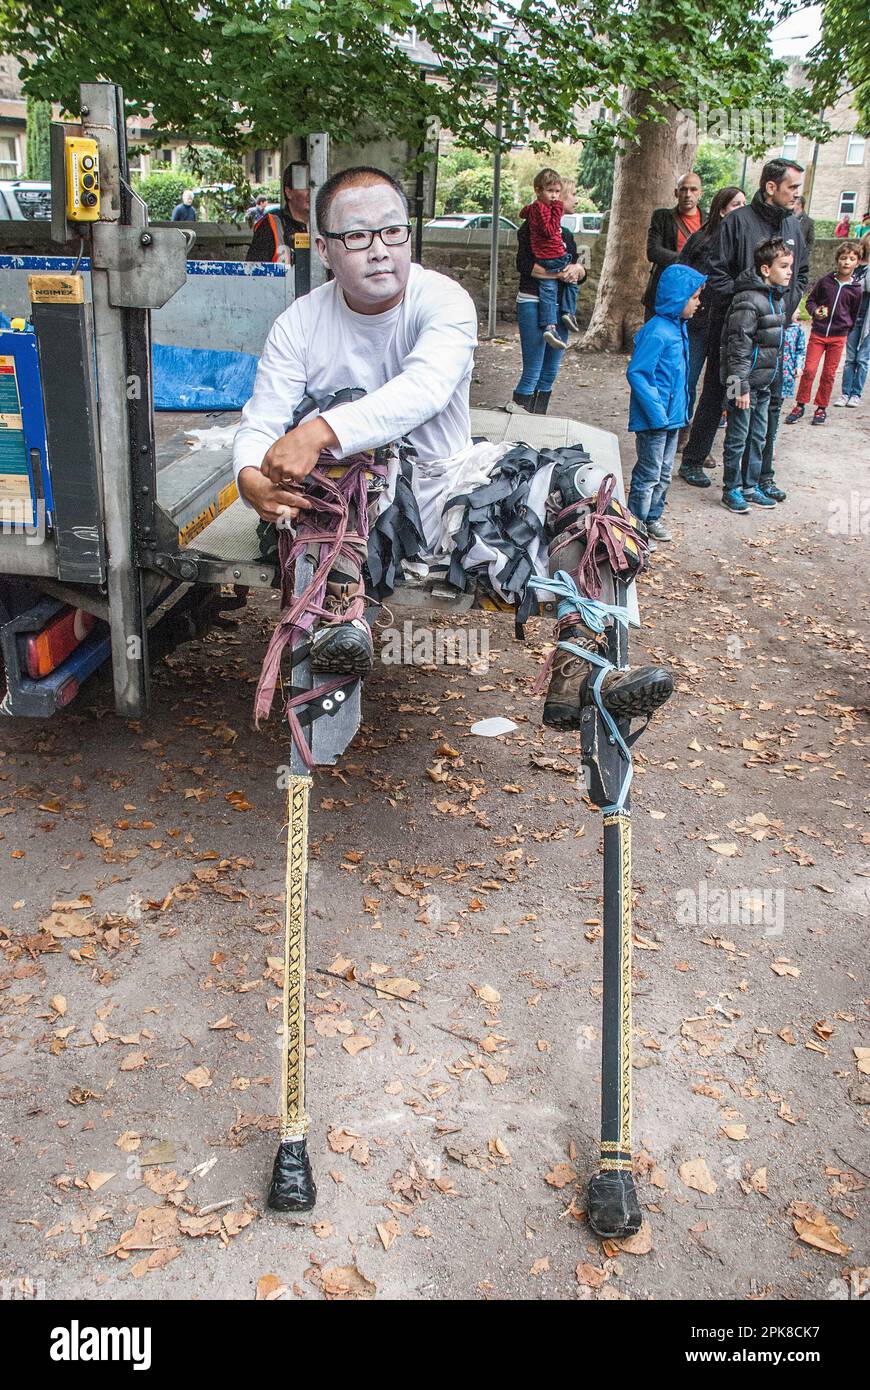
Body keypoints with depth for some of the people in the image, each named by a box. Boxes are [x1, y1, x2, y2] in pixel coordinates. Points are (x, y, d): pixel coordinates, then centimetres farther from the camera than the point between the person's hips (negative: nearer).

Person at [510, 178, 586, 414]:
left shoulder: (566, 234, 19)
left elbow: (581, 274, 16)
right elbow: (524, 264, -15)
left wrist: (577, 269, -8)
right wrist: (558, 273, -19)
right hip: (533, 304, -7)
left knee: (549, 374, 7)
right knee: (532, 372, -12)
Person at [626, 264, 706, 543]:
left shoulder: (678, 327, 8)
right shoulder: (656, 332, -21)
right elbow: (636, 373, -23)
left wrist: (682, 410, 16)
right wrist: (656, 412, -23)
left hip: (672, 416, 9)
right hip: (654, 420, -9)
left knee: (664, 474, 19)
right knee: (649, 475, 2)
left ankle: (652, 517, 32)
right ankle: (637, 525, 13)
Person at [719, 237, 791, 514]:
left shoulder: (777, 298, 12)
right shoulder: (749, 301, -18)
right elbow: (738, 346, -20)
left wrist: (776, 373, 22)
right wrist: (741, 386, -21)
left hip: (764, 383, 9)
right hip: (745, 381, -9)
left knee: (758, 438, 15)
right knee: (737, 439, 1)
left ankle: (750, 487, 25)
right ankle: (731, 490, 12)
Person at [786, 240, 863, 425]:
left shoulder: (857, 290, 0)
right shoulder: (825, 281, -3)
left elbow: (855, 314, 12)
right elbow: (810, 300, 7)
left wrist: (846, 332, 12)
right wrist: (815, 311, -11)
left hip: (838, 337, 1)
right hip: (817, 333, -1)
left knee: (829, 374, 6)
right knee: (809, 370, -4)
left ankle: (822, 408, 18)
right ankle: (800, 405, 8)